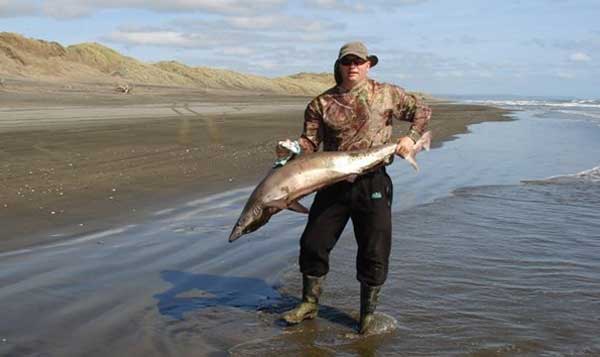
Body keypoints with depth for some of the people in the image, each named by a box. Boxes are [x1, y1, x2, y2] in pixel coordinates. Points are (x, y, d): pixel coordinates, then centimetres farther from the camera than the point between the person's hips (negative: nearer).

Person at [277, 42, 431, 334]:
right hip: (333, 183, 2)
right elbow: (310, 142, 0)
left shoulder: (386, 94, 2)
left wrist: (411, 137, -4)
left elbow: (422, 111, 12)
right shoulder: (322, 103, 4)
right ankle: (310, 304, 23)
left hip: (373, 183, -1)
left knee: (374, 252, 3)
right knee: (313, 243, 4)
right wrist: (290, 150, -21)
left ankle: (368, 313, 21)